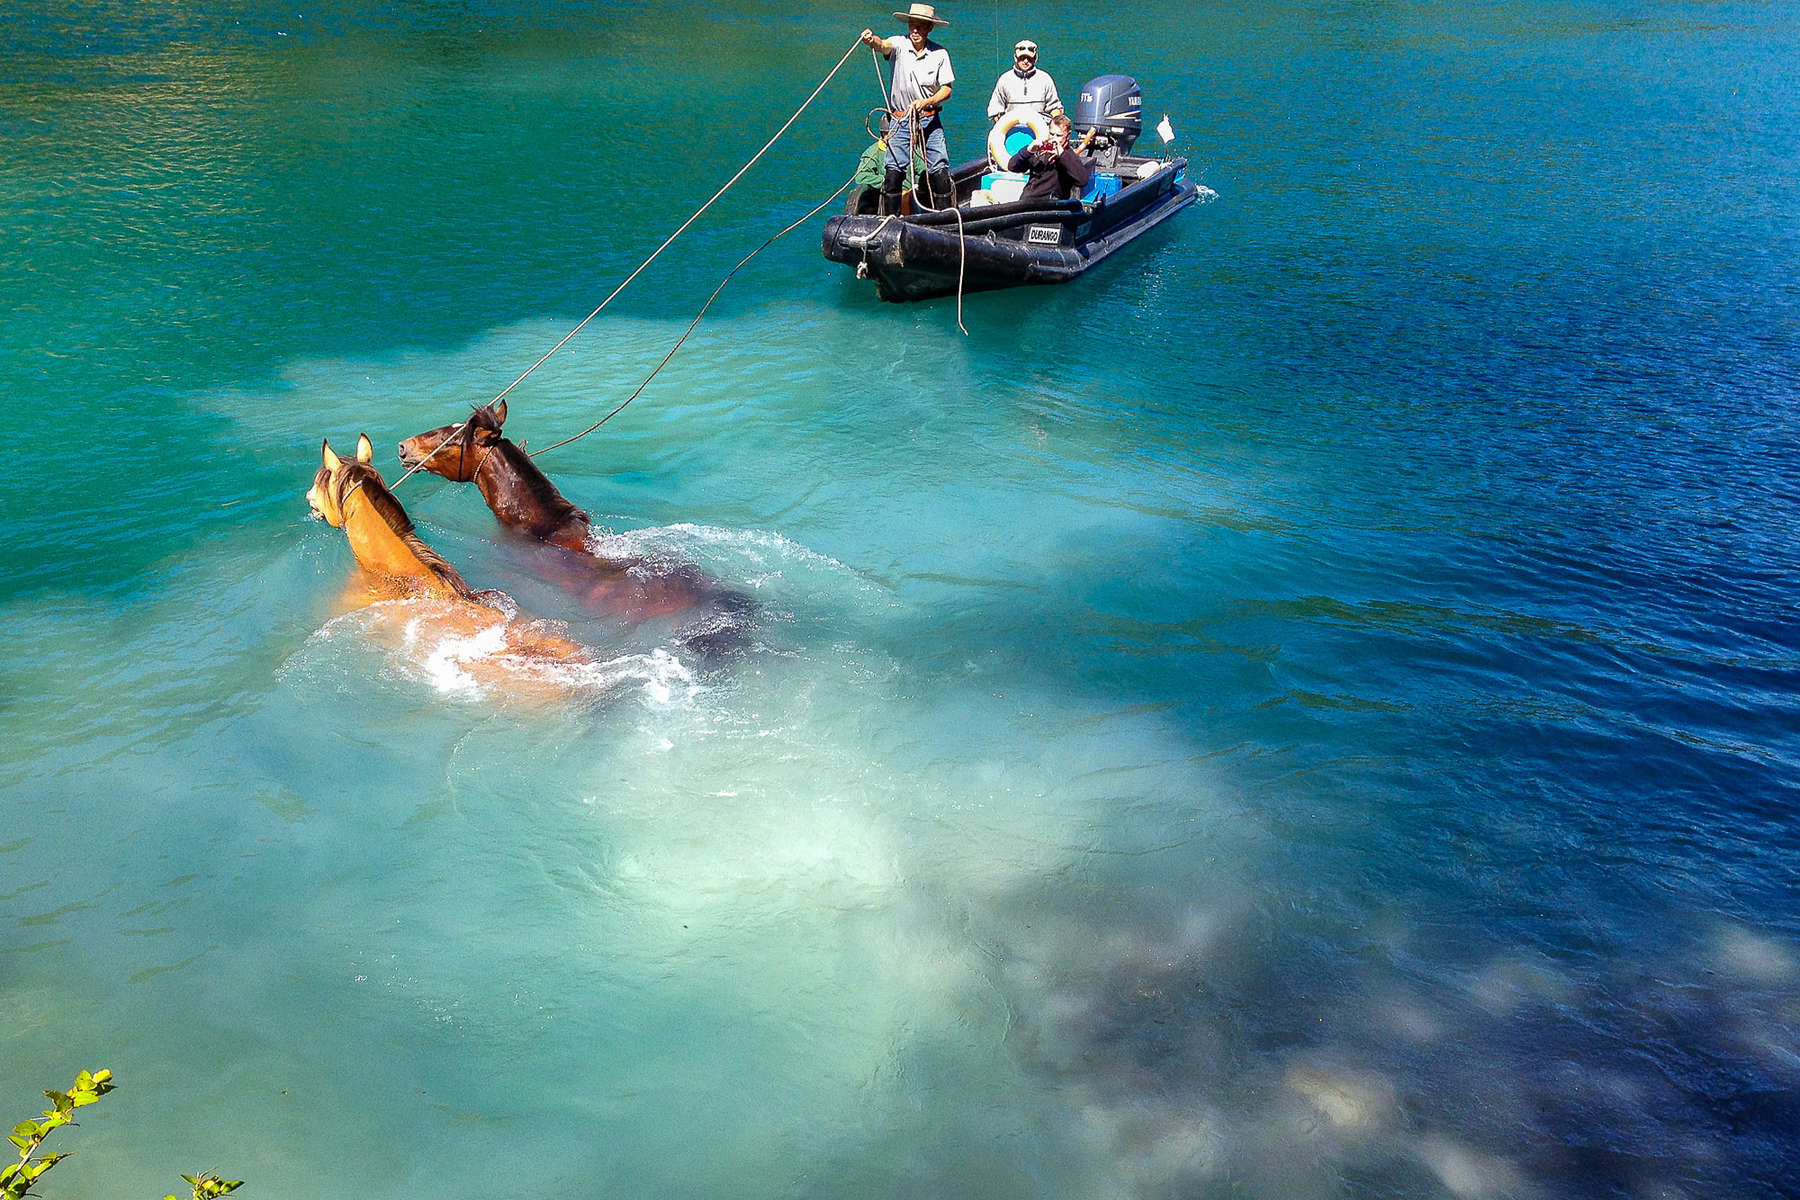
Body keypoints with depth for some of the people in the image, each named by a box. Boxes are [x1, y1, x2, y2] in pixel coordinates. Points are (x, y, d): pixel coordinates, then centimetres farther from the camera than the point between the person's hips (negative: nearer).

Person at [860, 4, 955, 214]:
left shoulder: (940, 53, 0)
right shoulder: (899, 44, -4)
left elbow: (947, 89, 1)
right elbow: (884, 45, -27)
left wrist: (925, 102, -17)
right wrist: (872, 40, -51)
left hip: (930, 120, 1)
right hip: (900, 120, -1)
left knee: (940, 171, -5)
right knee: (893, 171, -8)